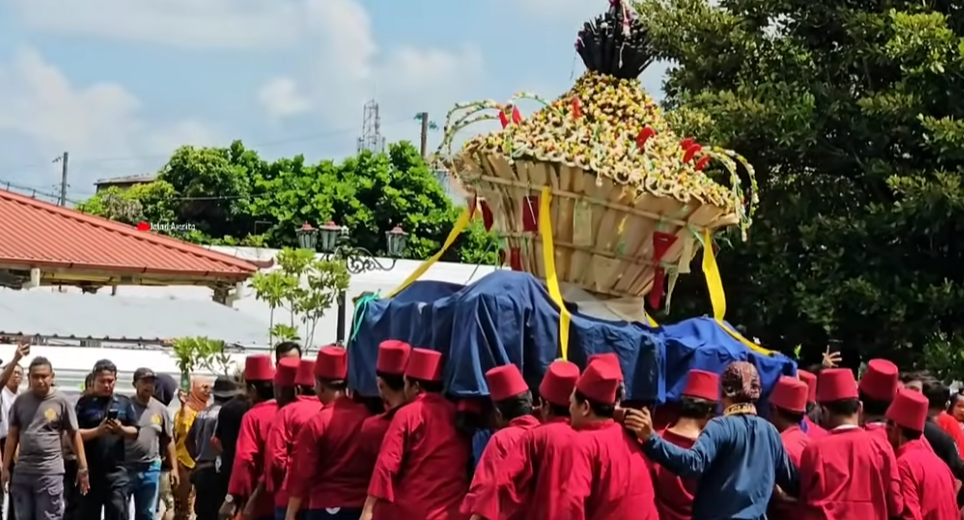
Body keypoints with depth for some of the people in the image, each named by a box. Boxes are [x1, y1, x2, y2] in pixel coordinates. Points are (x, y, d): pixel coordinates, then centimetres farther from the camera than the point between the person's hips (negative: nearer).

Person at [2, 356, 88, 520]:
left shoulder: (61, 401, -3)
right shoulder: (20, 401, 7)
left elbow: (75, 434, 1)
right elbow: (12, 436, 11)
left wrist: (83, 467, -1)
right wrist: (5, 468, 7)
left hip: (50, 471, -4)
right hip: (22, 471, 4)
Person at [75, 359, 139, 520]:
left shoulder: (124, 403, 10)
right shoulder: (85, 403, 3)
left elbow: (135, 432, 8)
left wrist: (121, 429, -13)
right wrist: (97, 431, -20)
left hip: (116, 470, 1)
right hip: (90, 470, -1)